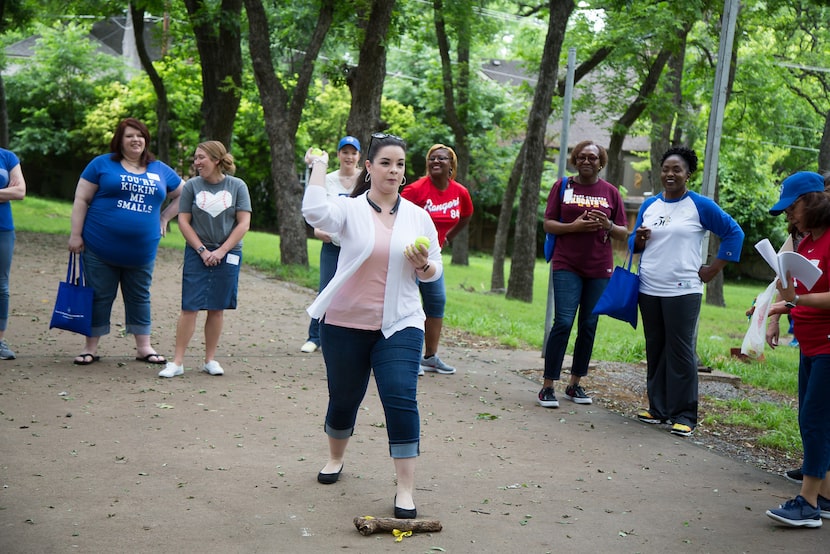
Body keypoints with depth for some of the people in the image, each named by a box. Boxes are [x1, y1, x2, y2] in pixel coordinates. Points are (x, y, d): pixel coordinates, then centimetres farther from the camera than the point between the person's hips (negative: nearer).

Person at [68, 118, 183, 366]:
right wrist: (75, 234, -7)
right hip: (101, 249, -3)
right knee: (99, 297, 4)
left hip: (141, 251, 3)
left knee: (139, 298, 12)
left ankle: (143, 347, 21)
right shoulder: (102, 164, -1)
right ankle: (91, 348, 14)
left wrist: (164, 218, 9)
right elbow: (81, 200, -2)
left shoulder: (160, 170, 8)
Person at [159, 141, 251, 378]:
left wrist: (221, 251, -9)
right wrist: (202, 250, -7)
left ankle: (210, 359, 16)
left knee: (217, 309, 6)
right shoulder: (192, 186, 0)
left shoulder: (237, 186, -1)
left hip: (227, 254, 0)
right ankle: (177, 362, -1)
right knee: (189, 307, -4)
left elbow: (244, 223, -3)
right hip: (197, 254, 0)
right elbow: (183, 221, 1)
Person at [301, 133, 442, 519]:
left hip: (399, 325, 1)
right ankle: (335, 458, 43)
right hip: (345, 324, -1)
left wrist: (423, 264, -12)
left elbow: (434, 273, 12)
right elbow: (315, 213, -27)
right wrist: (319, 165, -15)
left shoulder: (418, 216, 5)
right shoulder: (350, 209, -4)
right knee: (343, 398, 13)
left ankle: (405, 491, -8)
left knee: (401, 399, -13)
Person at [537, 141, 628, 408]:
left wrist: (608, 226, -12)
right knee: (563, 323, -11)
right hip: (567, 266, -2)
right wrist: (574, 226, -15)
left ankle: (575, 384, 17)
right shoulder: (563, 186, 5)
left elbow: (624, 234, 10)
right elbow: (548, 224, 2)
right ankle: (547, 386, -5)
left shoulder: (611, 192, 8)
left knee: (589, 326, 6)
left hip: (599, 269, 3)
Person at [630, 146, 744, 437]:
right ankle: (658, 408, 19)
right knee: (655, 349, 10)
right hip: (649, 290, 5)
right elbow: (634, 244, 19)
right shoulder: (649, 205, 13)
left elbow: (734, 233, 0)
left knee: (681, 351, -5)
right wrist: (639, 238, -5)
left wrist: (712, 270, -3)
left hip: (682, 291, -5)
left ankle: (684, 415, 0)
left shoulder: (700, 205, -3)